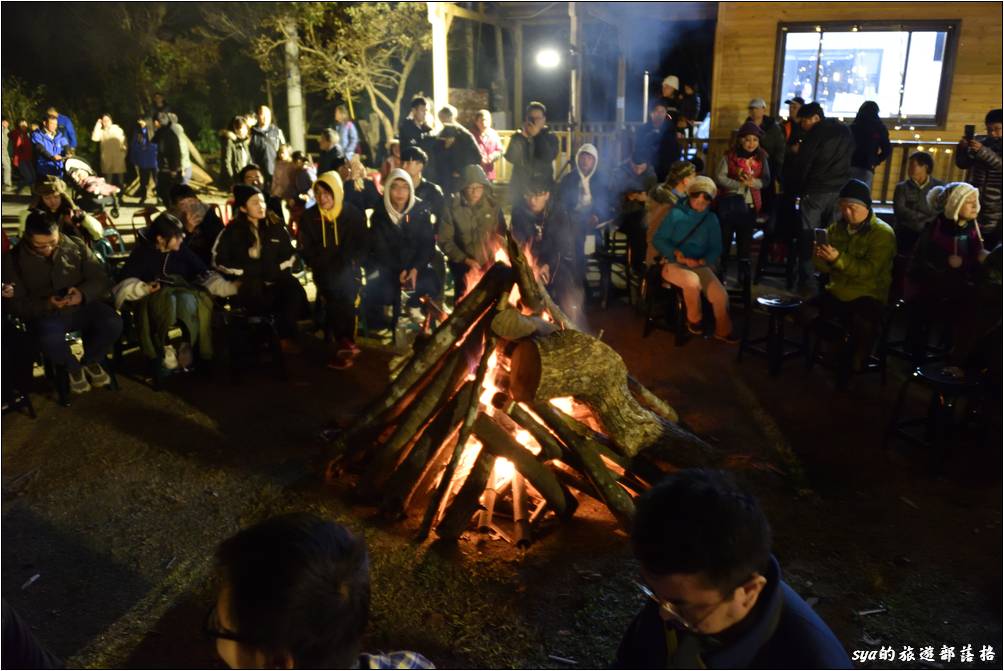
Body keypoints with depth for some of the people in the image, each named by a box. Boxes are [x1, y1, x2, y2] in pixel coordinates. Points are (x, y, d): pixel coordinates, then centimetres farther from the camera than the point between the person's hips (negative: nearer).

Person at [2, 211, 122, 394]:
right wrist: (47, 304, -24)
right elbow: (16, 304, -4)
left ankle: (90, 361, 4)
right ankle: (73, 367, 0)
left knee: (113, 323, -28)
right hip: (45, 313, -2)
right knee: (50, 340, -37)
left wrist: (83, 293, -24)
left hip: (83, 306, 2)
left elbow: (101, 278, -1)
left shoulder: (76, 246, 0)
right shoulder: (13, 259, -3)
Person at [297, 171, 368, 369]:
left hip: (347, 269, 0)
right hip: (324, 270, 0)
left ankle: (343, 343, -23)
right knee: (334, 289, -30)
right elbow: (306, 250, 5)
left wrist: (347, 266, -10)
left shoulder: (354, 214, 2)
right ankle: (345, 343, -24)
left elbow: (362, 246, 5)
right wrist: (326, 267, -9)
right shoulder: (308, 217, 4)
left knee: (346, 288, -30)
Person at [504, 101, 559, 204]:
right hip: (519, 187, 1)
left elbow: (548, 158, -14)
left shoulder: (550, 137, 4)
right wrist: (522, 138, -16)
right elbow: (510, 157, -8)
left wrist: (538, 135, -12)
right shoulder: (518, 136, 6)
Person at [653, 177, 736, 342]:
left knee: (721, 296, -21)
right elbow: (658, 239, -1)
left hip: (700, 266, 3)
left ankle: (723, 330, 9)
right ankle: (694, 320, -9)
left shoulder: (711, 220, 10)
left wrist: (702, 261, -10)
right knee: (692, 281, -38)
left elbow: (716, 249, 11)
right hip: (673, 263, -3)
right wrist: (675, 253, -17)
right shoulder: (676, 213, 1)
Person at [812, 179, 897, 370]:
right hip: (836, 291, 5)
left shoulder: (883, 233, -8)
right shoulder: (836, 228, 9)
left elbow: (869, 271, -20)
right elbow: (825, 268, 7)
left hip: (868, 295, -5)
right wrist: (821, 258, -18)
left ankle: (856, 364, -3)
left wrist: (838, 259, -31)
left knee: (862, 324, -35)